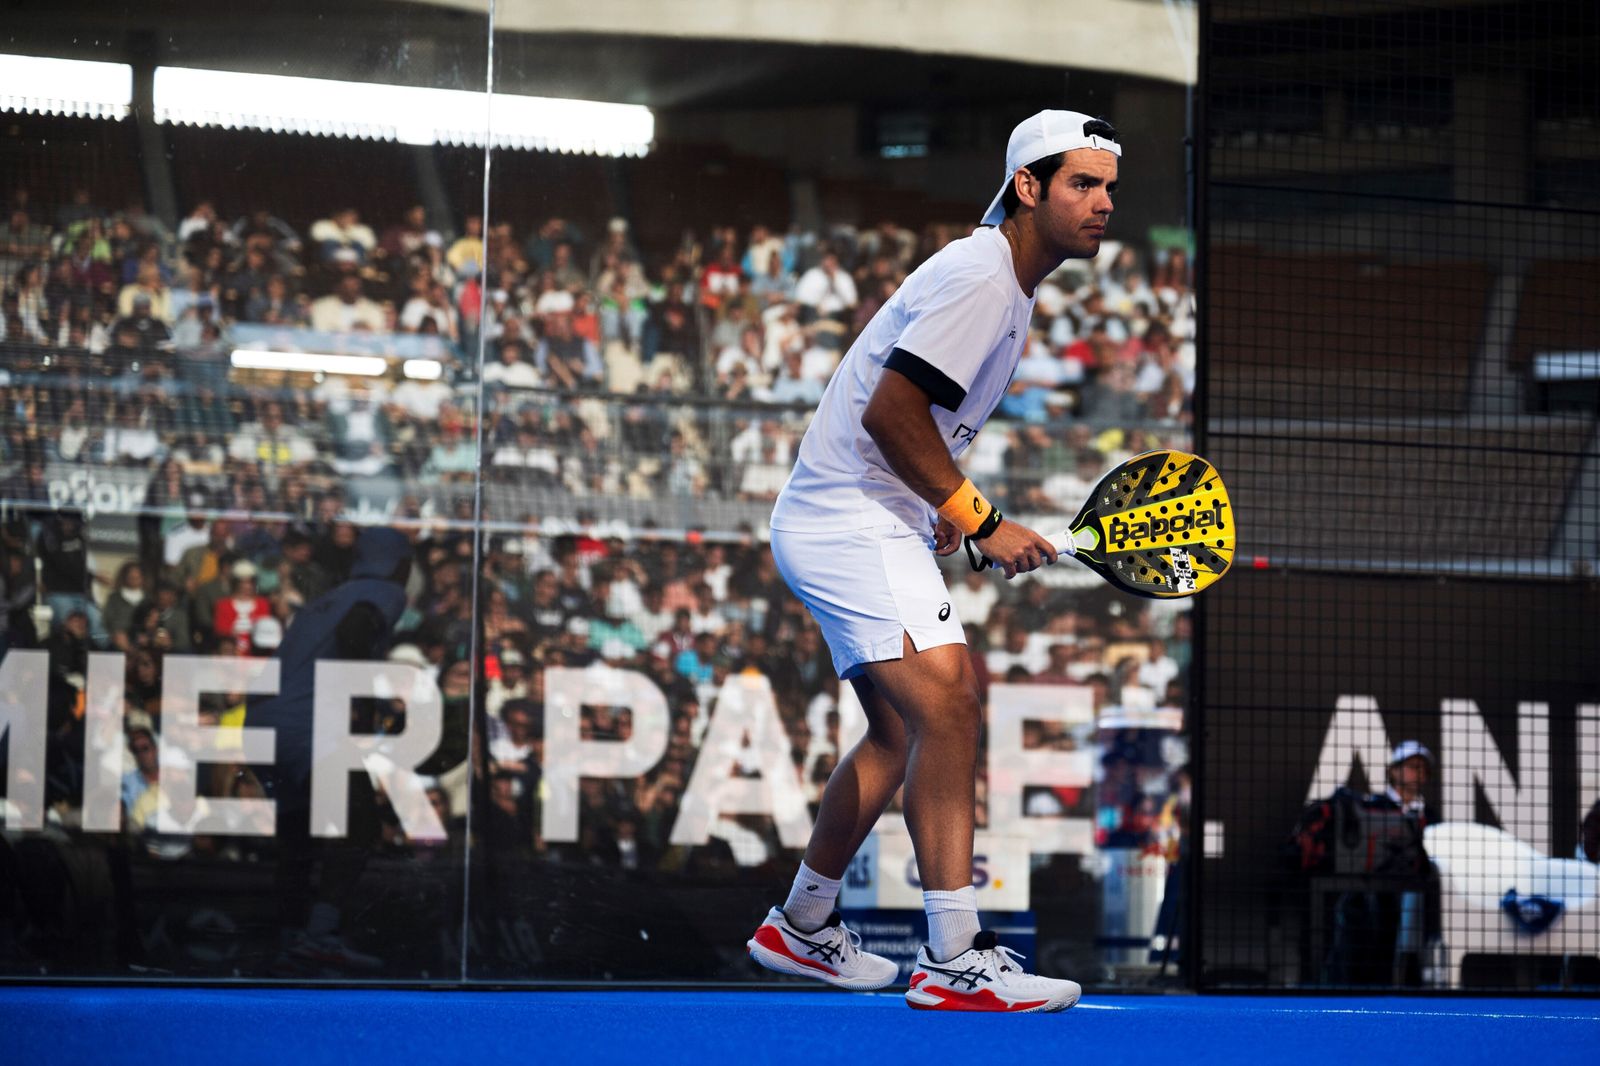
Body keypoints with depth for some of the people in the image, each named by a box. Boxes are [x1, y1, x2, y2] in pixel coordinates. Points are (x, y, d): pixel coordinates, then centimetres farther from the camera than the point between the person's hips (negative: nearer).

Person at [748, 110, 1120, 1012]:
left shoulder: (1009, 289, 16)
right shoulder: (978, 276, -17)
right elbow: (892, 410, -22)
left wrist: (947, 518, 11)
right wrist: (980, 520, -16)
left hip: (879, 526, 11)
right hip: (850, 522, -11)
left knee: (903, 732, 18)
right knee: (949, 704, -21)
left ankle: (802, 926, 32)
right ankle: (955, 961, -24)